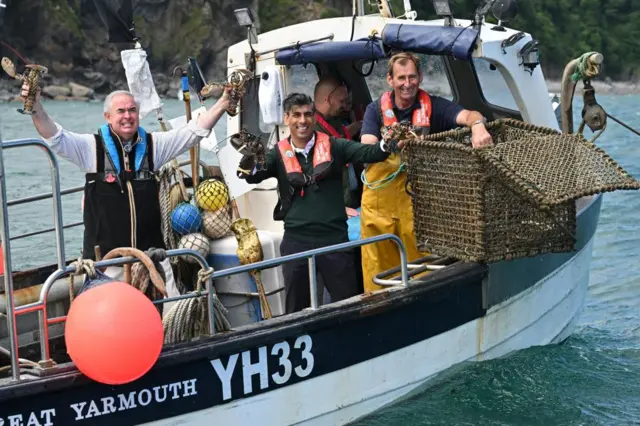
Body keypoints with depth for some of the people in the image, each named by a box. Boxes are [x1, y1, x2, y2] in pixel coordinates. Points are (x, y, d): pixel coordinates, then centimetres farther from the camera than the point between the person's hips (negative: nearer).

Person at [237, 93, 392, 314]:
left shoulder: (332, 146, 1)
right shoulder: (280, 153, 4)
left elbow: (366, 153, -11)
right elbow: (257, 174, -10)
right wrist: (249, 168, -34)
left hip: (334, 237, -1)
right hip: (296, 240, 1)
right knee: (296, 308, 11)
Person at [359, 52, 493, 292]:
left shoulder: (432, 106, 3)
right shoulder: (376, 110, 4)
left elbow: (468, 115, -14)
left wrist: (477, 125, -39)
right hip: (380, 198, 0)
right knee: (378, 266, 3)